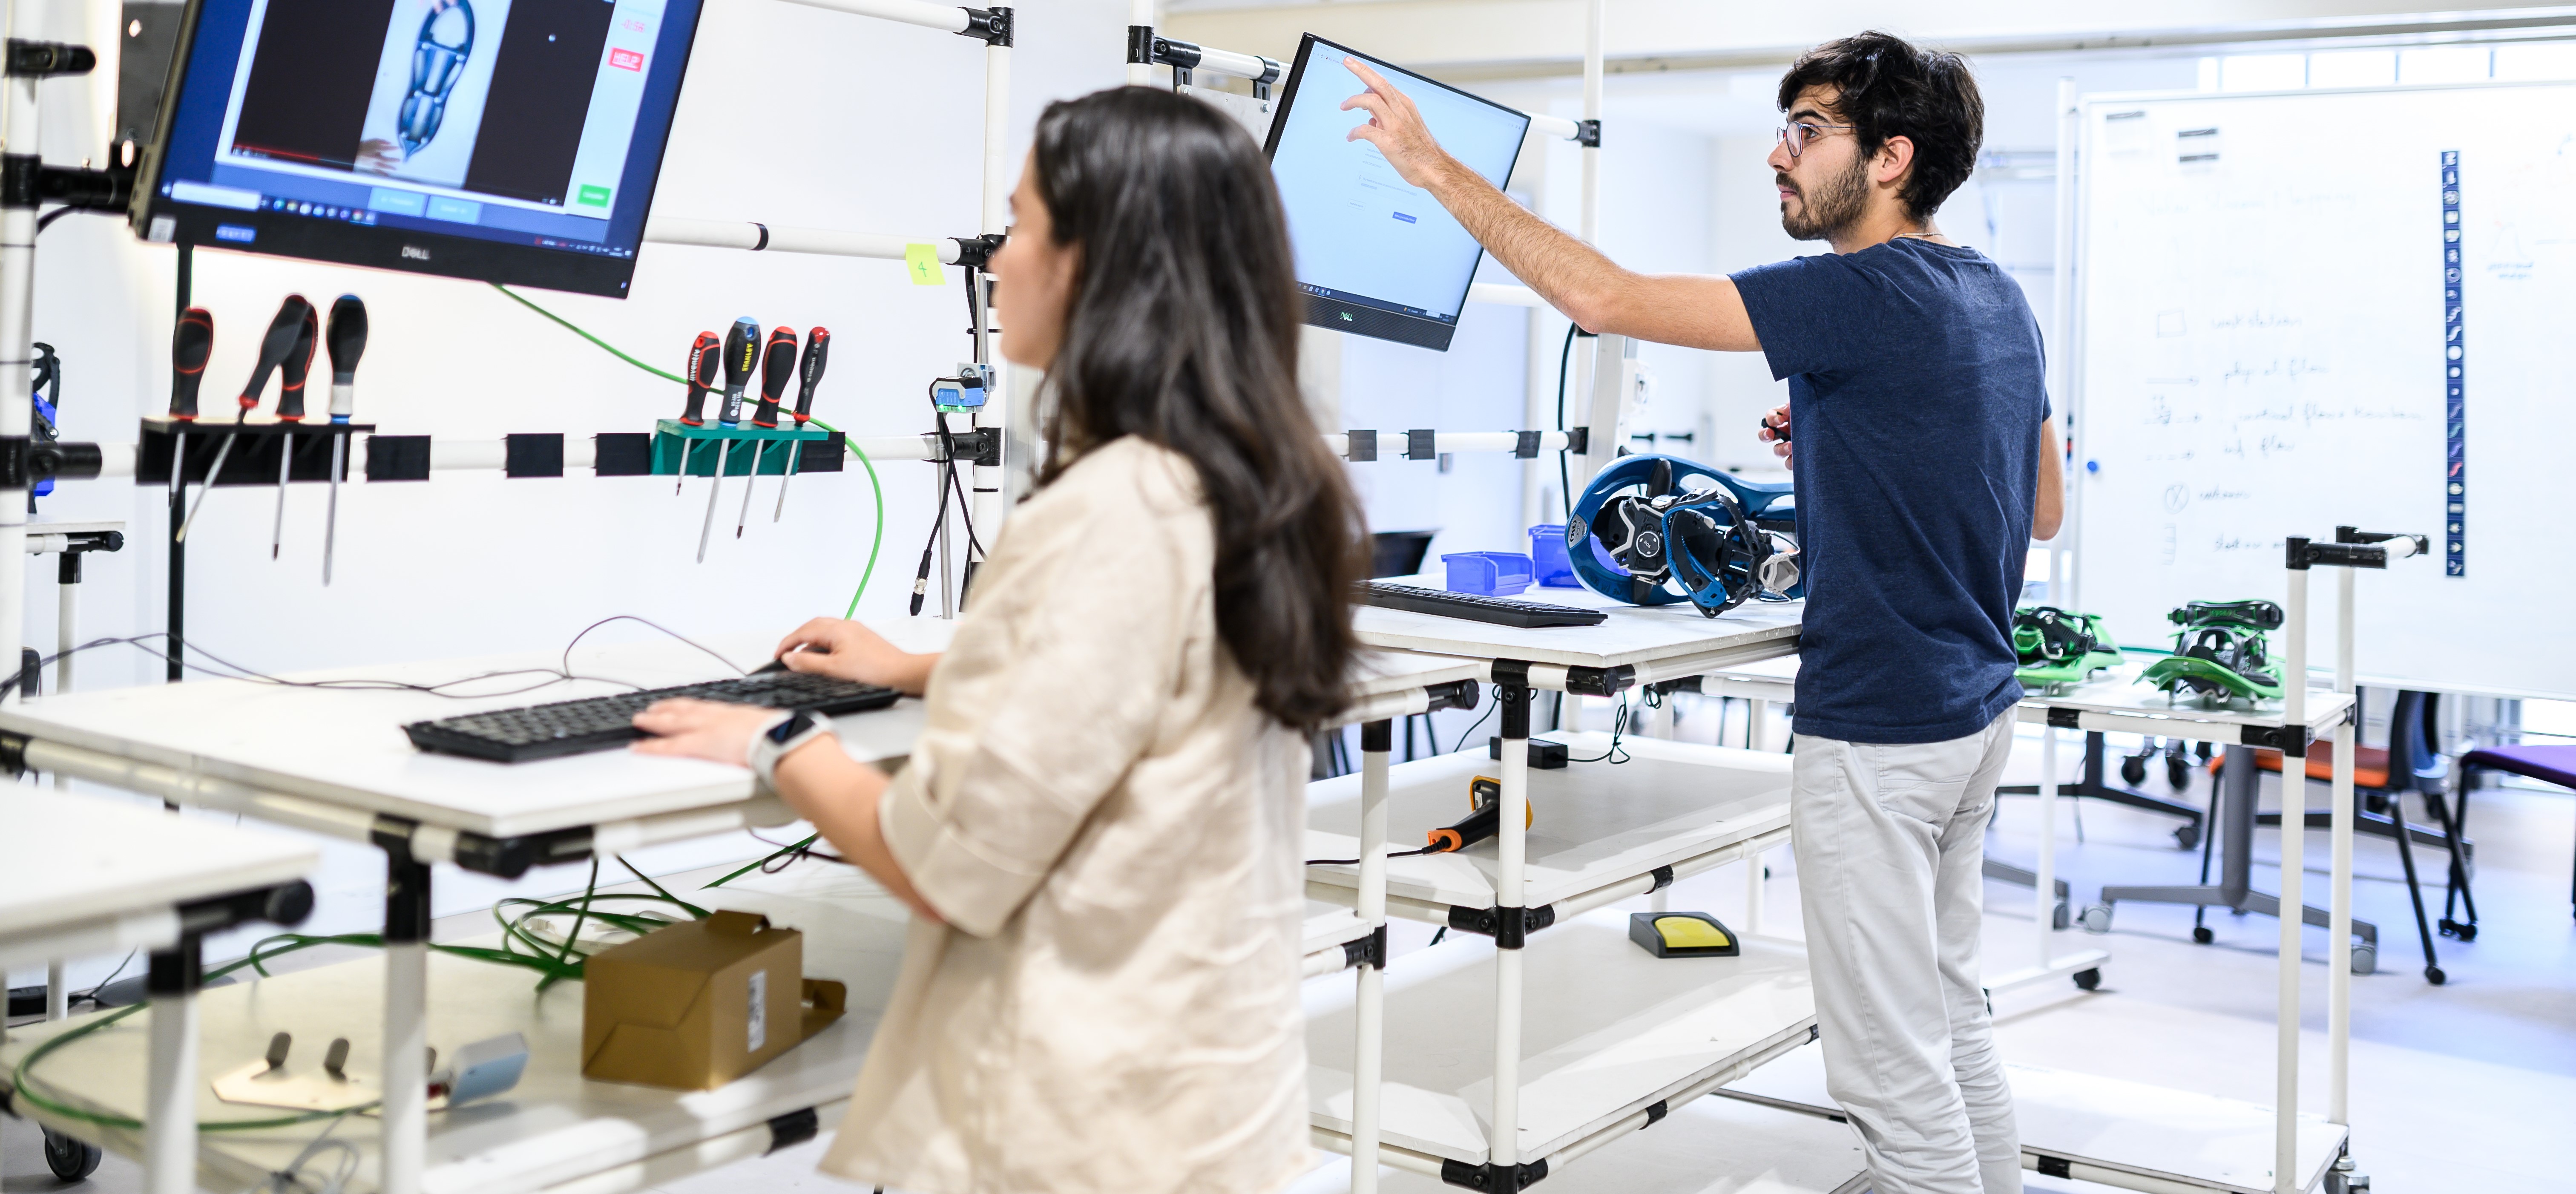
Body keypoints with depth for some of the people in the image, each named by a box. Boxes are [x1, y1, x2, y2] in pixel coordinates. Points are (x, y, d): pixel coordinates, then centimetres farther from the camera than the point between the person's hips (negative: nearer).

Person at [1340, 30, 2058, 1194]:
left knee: (1890, 1056, 2)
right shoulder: (1999, 299, 9)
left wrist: (1436, 167, -15)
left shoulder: (1867, 295, -20)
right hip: (1975, 706, 10)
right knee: (1949, 1014, 22)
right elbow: (2044, 508, 18)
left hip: (1879, 727, -10)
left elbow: (1604, 297, -23)